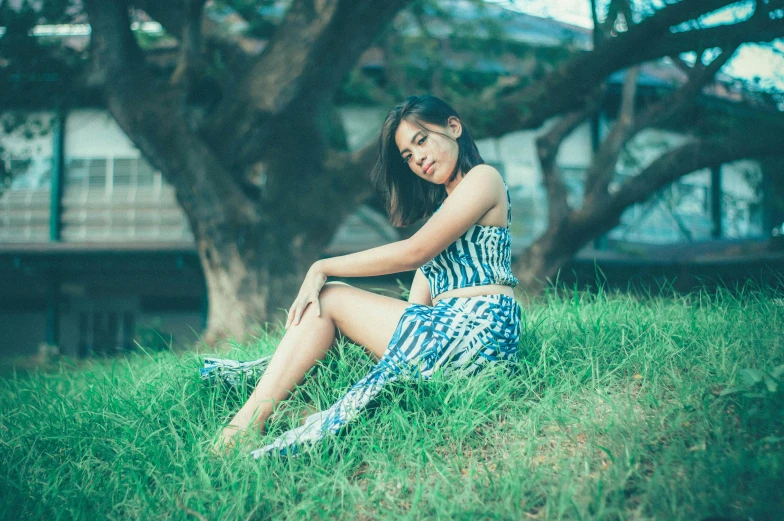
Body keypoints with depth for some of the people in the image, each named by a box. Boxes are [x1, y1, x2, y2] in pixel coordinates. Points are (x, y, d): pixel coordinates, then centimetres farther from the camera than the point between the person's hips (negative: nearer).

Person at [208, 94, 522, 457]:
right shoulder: (441, 205, 26)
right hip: (448, 327, 8)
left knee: (330, 298, -7)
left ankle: (252, 417, -14)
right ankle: (254, 413, -12)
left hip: (476, 329, -8)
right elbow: (419, 303, 15)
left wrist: (323, 268, -6)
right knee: (321, 298, 0)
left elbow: (414, 252, -11)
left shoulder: (483, 178, -1)